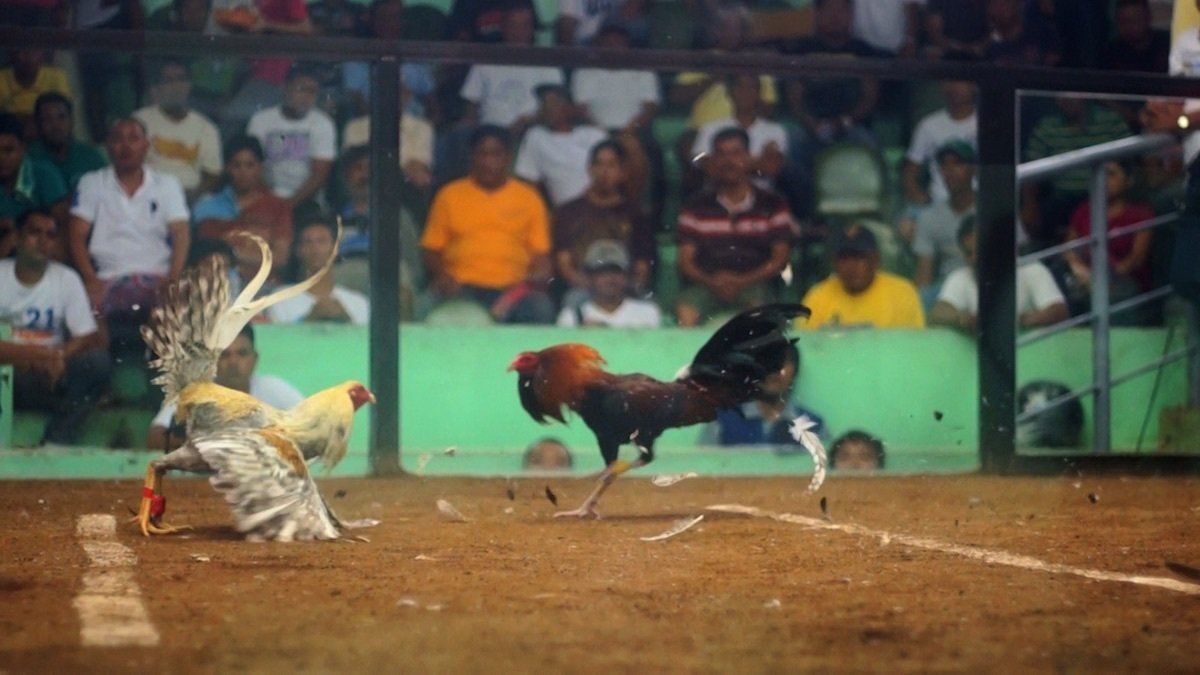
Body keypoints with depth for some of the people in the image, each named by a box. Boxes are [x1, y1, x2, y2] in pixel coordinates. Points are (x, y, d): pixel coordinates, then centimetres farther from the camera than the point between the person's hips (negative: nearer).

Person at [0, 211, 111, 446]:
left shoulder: (67, 279, 5)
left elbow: (91, 338, -1)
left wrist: (59, 355, -21)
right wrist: (26, 353, -27)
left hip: (49, 375, 2)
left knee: (98, 362, -26)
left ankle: (56, 443, -27)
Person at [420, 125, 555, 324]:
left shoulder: (529, 198, 15)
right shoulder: (449, 195, 14)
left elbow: (541, 255, 13)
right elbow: (431, 250, 14)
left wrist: (537, 277, -9)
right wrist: (441, 275, -7)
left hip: (511, 290, 0)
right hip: (460, 287, 0)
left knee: (541, 309, -32)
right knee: (428, 306, -33)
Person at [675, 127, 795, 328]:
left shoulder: (772, 205, 10)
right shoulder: (697, 206, 13)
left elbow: (780, 258, 5)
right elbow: (686, 260, 9)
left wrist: (742, 281, -10)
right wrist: (711, 281, -12)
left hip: (752, 284, -1)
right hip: (706, 286, 1)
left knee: (758, 305, -36)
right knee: (686, 309, -32)